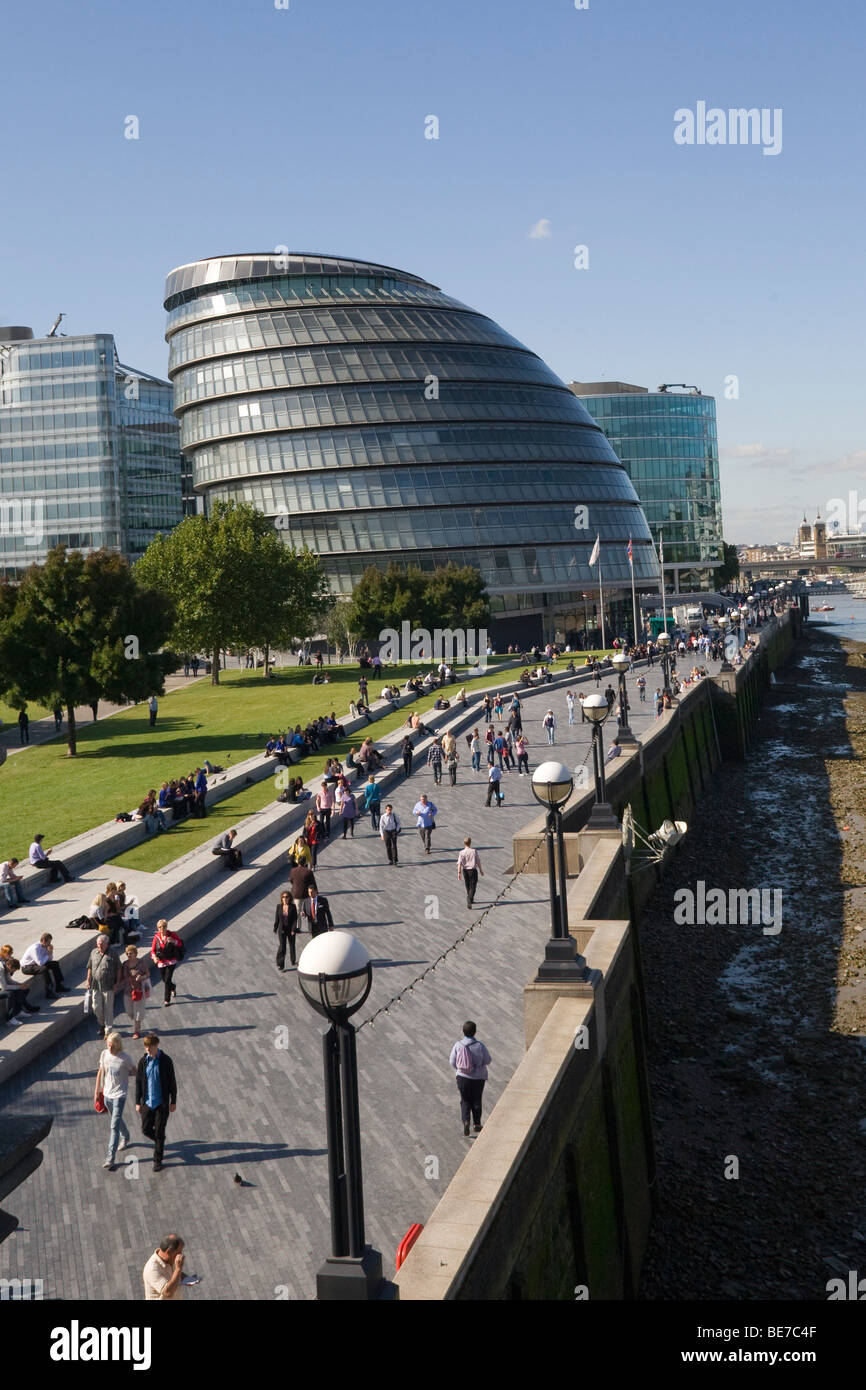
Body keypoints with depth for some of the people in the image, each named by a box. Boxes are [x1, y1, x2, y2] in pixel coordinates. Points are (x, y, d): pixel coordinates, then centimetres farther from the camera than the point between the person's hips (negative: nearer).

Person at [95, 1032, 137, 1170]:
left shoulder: (125, 1058, -18)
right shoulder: (105, 1054, -5)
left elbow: (135, 1072, -3)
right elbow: (100, 1073, 7)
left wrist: (121, 1074, -8)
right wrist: (96, 1092, 10)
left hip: (119, 1095, -5)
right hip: (107, 1093, 5)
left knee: (114, 1126, -9)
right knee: (117, 1120, 25)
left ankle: (110, 1158, -8)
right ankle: (125, 1137, 53)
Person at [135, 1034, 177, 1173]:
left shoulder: (166, 1061, -10)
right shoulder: (143, 1061, -3)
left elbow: (172, 1082, -3)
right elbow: (138, 1082, 4)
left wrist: (173, 1101, -1)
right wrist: (137, 1102, 4)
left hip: (162, 1103, -3)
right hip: (147, 1103, 3)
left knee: (159, 1132, 2)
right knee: (146, 1130, 7)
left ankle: (158, 1161, 15)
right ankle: (159, 1142, 38)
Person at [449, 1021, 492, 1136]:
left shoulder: (458, 1045, -10)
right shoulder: (480, 1045, -15)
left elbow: (452, 1062, -3)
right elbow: (488, 1060, -7)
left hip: (462, 1077, 1)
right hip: (478, 1078, -1)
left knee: (465, 1100, 13)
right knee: (476, 1101, 16)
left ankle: (465, 1121, -7)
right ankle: (477, 1124, 23)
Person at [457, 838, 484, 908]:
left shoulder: (462, 852, -7)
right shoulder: (474, 851, -8)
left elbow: (459, 863, -13)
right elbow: (478, 862, -3)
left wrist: (459, 873, -13)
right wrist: (480, 870, 9)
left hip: (465, 870, 2)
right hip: (473, 870, -2)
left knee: (467, 886, 21)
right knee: (472, 887, -1)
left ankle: (470, 899, 38)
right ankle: (469, 901, -18)